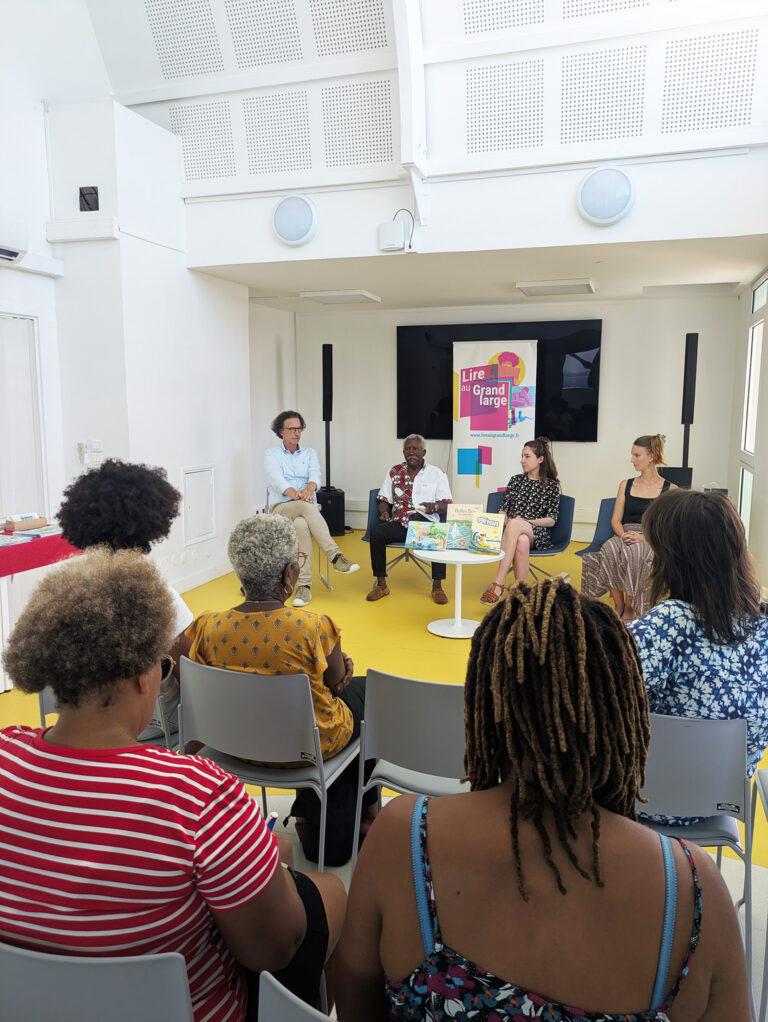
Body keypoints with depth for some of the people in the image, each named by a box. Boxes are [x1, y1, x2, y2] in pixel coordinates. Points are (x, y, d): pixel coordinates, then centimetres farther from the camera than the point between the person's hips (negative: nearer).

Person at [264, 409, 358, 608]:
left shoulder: (310, 453, 17)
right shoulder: (271, 453, 10)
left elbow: (315, 476, -4)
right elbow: (277, 480, -9)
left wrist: (308, 490, -29)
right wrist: (295, 495, -30)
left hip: (306, 508, 2)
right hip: (281, 508, -2)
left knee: (301, 525, -37)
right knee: (307, 507, -38)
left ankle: (304, 586, -40)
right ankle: (335, 556, -43)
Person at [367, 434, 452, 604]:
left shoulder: (437, 474, 9)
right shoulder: (394, 472, 16)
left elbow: (447, 506, 4)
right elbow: (384, 500, 18)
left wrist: (435, 507, -19)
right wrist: (384, 511, -5)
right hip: (399, 524, 2)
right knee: (376, 532, -28)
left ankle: (437, 586, -20)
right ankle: (381, 585, -16)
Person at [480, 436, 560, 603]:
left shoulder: (552, 485, 11)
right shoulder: (515, 480, 21)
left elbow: (552, 520, 3)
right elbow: (502, 510, 17)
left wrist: (526, 522, -12)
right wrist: (505, 521, -7)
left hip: (538, 535, -2)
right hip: (512, 530, 2)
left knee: (514, 524, -38)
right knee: (521, 541, -39)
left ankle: (498, 583, -45)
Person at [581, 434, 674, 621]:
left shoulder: (670, 489, 8)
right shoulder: (626, 485, 20)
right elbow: (616, 519, 13)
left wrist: (643, 537, -18)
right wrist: (623, 534, -10)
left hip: (652, 540, -3)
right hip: (625, 535, 3)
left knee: (633, 553, -39)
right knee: (609, 550, -35)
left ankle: (629, 609, -23)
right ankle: (618, 607, -24)